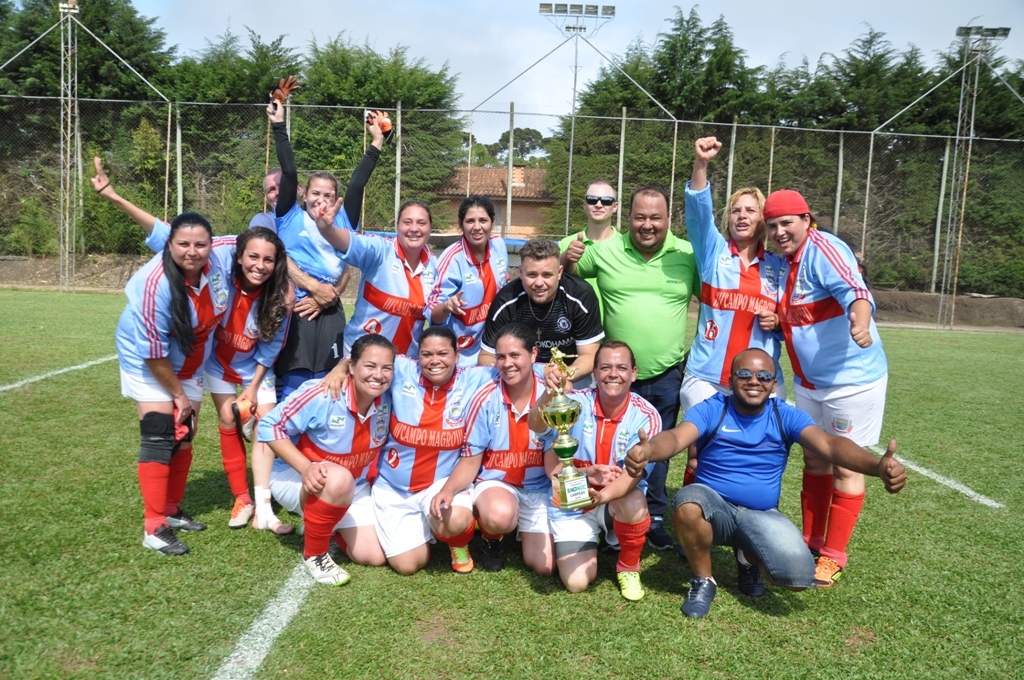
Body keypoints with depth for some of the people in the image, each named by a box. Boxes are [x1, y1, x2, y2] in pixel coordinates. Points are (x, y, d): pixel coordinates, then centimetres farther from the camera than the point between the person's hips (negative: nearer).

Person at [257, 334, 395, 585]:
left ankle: (323, 522, 27)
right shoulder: (321, 395, -31)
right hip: (297, 477, -5)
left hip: (353, 489, 5)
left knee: (374, 557, -3)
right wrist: (306, 467, -34)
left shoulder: (389, 399, -16)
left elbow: (386, 440, 5)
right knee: (339, 478, -39)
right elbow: (269, 426, -24)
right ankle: (314, 554, -13)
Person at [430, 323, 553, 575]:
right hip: (495, 482, -1)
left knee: (544, 567, -7)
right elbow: (471, 460, -7)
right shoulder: (486, 399, -12)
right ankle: (492, 539, 2)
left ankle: (523, 528, 27)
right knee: (499, 516, -37)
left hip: (539, 488, 2)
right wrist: (448, 489, -25)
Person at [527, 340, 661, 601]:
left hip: (618, 500, 0)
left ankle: (629, 567, -3)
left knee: (634, 503, -35)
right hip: (571, 506, 1)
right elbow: (535, 425, -31)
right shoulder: (575, 402, -13)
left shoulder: (646, 416, -13)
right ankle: (590, 545, 25)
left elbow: (633, 473, -22)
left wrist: (603, 496, -43)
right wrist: (549, 393, -53)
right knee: (577, 582, -13)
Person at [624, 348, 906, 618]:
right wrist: (646, 450, -54)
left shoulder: (786, 416, -4)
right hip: (715, 507, -1)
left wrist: (877, 466, -42)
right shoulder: (710, 410, -9)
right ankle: (703, 580, -6)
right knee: (687, 502, -36)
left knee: (799, 577, -22)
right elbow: (676, 437, -28)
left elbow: (828, 444, -20)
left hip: (762, 515, 2)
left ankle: (749, 558, 16)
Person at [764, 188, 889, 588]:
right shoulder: (782, 262, 7)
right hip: (808, 382, 8)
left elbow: (855, 290, -36)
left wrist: (860, 323, -56)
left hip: (852, 378, -8)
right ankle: (811, 542, 30)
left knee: (845, 465, 2)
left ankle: (833, 556, 14)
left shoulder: (823, 249, -18)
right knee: (814, 461, 16)